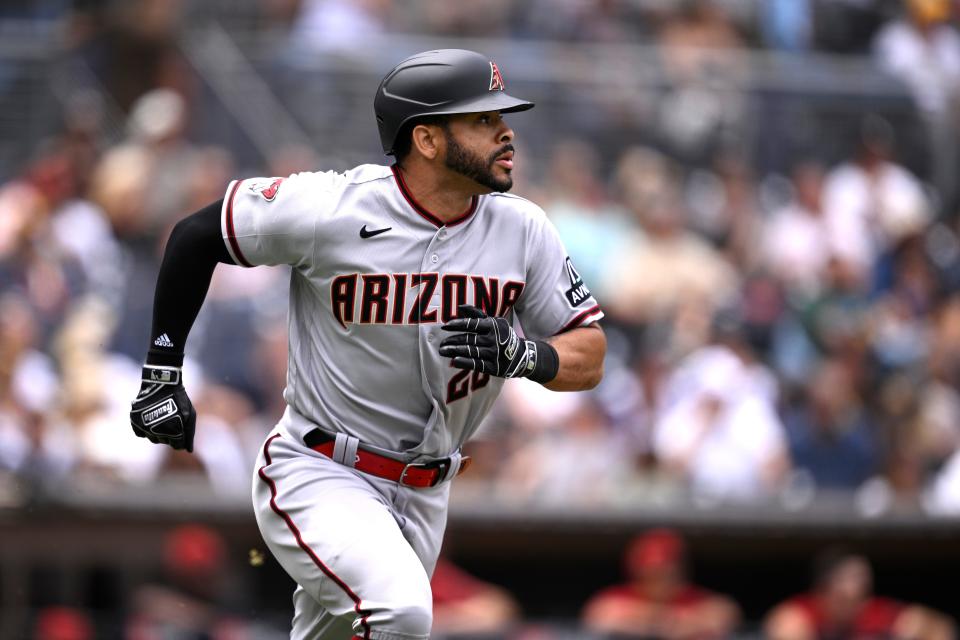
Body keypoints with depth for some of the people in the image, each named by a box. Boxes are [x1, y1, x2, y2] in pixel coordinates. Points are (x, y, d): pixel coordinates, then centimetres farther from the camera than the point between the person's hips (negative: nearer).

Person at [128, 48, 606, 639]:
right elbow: (196, 235, -2)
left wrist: (520, 355, -22)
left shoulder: (521, 230, -4)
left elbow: (590, 360, 0)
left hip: (424, 498, 6)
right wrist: (162, 373, -3)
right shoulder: (330, 208, -16)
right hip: (319, 476, -5)